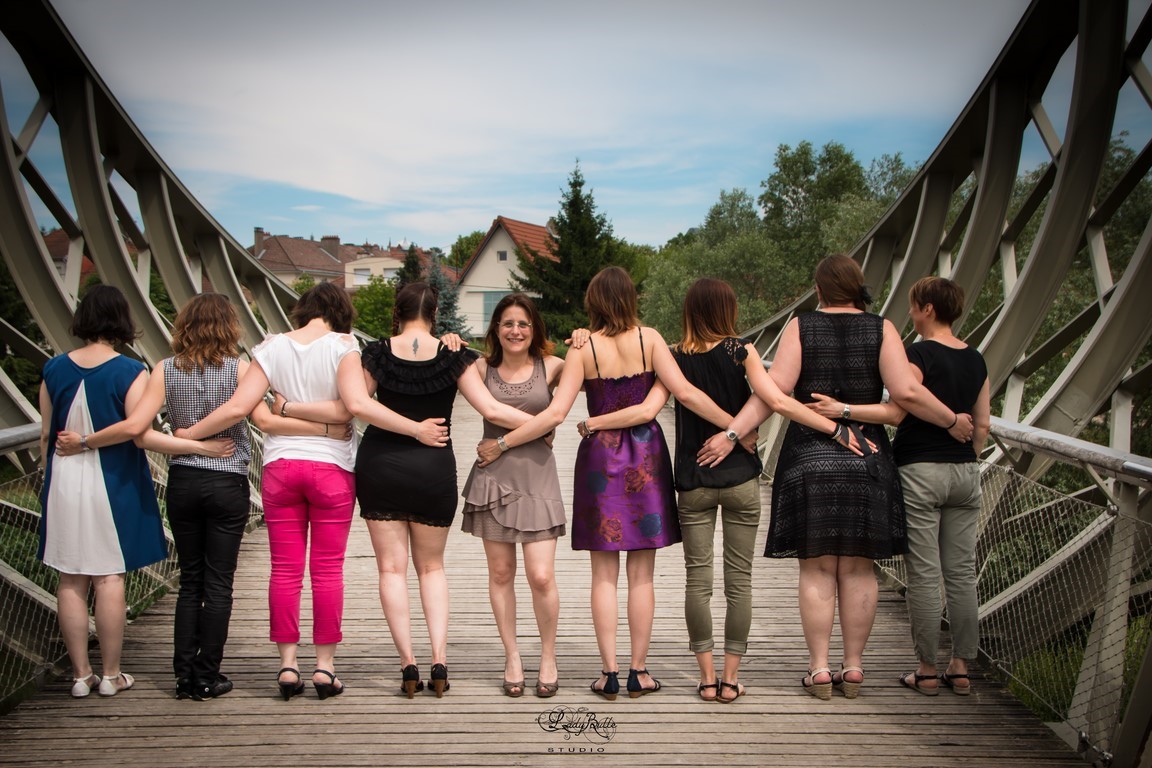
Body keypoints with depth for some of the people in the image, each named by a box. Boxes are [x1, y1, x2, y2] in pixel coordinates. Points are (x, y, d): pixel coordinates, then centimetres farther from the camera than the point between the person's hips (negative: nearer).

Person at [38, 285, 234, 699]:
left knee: (70, 581, 10)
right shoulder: (129, 372, -12)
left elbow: (46, 436, 6)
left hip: (63, 483, 3)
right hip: (112, 483, -3)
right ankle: (111, 675, 12)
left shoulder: (55, 369, 2)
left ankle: (81, 674, 16)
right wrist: (203, 446, -15)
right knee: (109, 578, 5)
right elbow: (142, 436, -18)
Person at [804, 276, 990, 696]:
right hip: (964, 472, 6)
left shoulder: (919, 354, -11)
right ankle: (961, 667, 15)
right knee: (962, 573, 9)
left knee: (923, 575, 0)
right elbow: (982, 425, 13)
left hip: (919, 470, -6)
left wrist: (840, 409, -20)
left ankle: (927, 670, 6)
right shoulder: (976, 361, 10)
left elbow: (895, 412, -20)